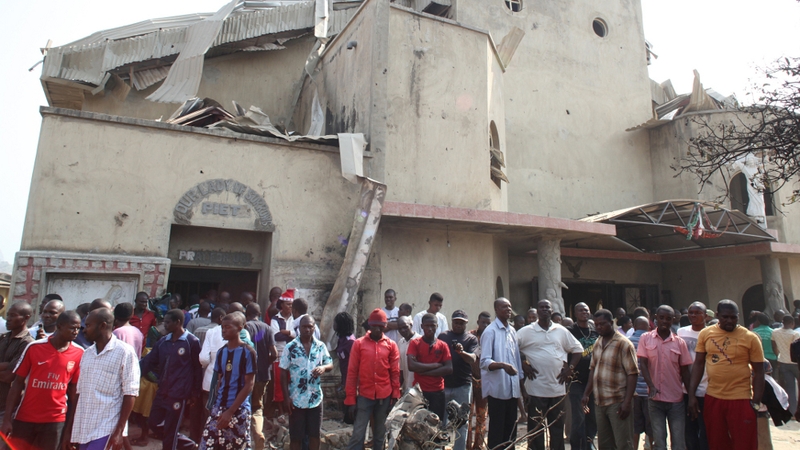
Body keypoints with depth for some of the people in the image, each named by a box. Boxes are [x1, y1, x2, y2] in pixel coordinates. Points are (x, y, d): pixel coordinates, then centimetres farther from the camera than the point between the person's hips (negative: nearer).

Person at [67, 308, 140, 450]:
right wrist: (70, 426, 12)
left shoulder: (125, 352, -9)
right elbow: (80, 392, 15)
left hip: (106, 429, -6)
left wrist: (119, 431, -14)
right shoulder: (87, 353, 11)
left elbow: (130, 394, -10)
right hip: (83, 428, 6)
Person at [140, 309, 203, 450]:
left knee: (170, 431, 2)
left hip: (179, 393, -7)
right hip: (162, 391, 7)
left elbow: (198, 368, -6)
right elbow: (149, 361, 7)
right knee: (154, 424, 14)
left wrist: (196, 393, -3)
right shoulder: (163, 341, 7)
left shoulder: (192, 342, -11)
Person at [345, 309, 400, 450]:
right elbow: (352, 372, -1)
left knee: (381, 434, 12)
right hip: (364, 396, -1)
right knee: (358, 433, -2)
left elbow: (395, 373, 5)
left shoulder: (391, 345, 2)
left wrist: (395, 396, 2)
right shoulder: (359, 343, -1)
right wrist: (350, 399, -3)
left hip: (385, 396, 2)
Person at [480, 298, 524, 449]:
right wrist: (503, 365, -32)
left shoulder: (512, 331, 11)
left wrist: (521, 383, 14)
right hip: (497, 388, -6)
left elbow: (517, 358, 15)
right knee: (497, 429, 3)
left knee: (511, 428, 14)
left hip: (513, 388, 7)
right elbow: (484, 361, -17)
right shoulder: (490, 331, -11)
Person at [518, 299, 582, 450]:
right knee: (535, 427, 4)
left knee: (558, 426, 13)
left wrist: (570, 368, 4)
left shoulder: (561, 331, 7)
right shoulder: (526, 331, -2)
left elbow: (577, 349, 15)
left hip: (558, 387, 3)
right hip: (536, 388, -3)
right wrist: (523, 365, -8)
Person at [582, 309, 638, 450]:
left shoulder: (623, 344, -10)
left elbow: (632, 373, -13)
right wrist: (587, 394, 12)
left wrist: (627, 402, -18)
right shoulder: (598, 343, 11)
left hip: (617, 402, -6)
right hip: (599, 401, 7)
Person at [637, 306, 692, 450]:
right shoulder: (646, 338, 0)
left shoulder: (680, 342, 3)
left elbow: (684, 370, 6)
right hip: (655, 398, -1)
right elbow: (643, 364, -4)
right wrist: (651, 386, -17)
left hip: (676, 399, 1)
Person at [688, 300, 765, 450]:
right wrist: (692, 395, 1)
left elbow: (758, 371, -2)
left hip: (741, 399, -2)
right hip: (712, 398, 3)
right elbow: (698, 364, 5)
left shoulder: (750, 338, -5)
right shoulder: (706, 334, 1)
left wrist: (756, 401, -7)